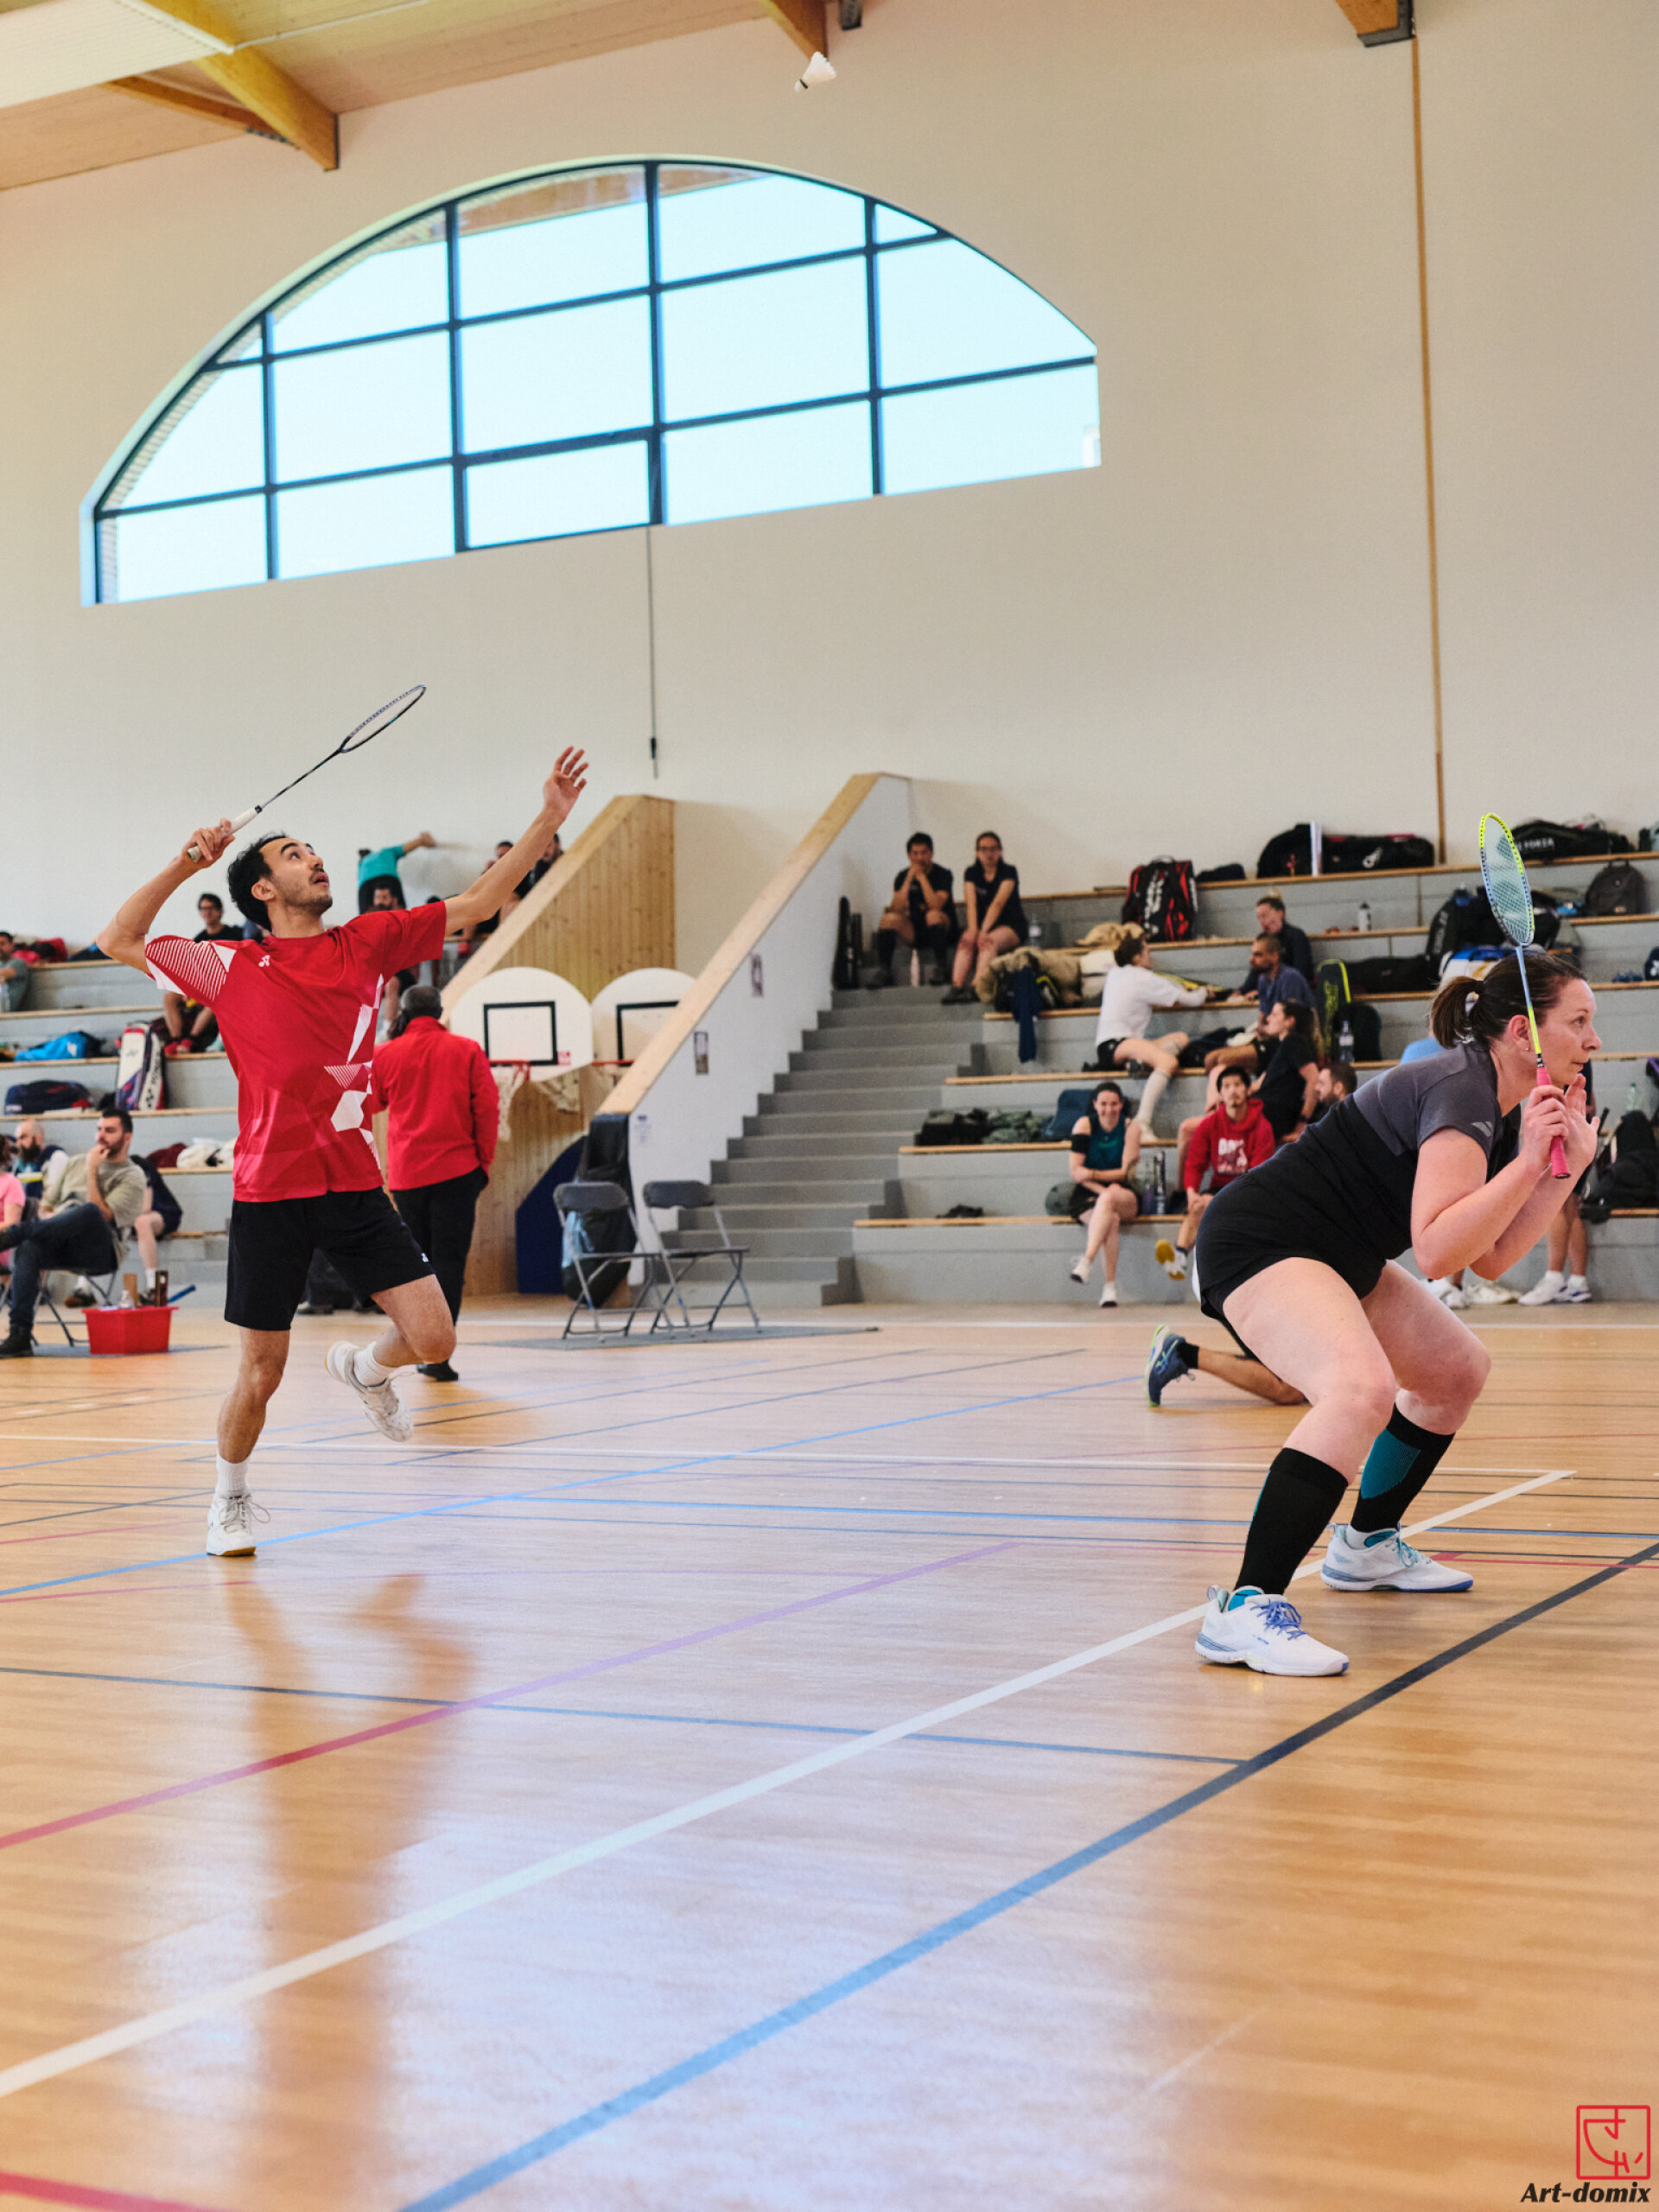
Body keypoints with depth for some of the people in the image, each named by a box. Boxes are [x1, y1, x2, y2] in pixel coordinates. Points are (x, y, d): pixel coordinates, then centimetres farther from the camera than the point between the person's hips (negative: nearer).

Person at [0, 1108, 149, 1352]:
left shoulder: (132, 1179, 8)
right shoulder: (76, 1162, 26)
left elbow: (101, 1215, -9)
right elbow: (46, 1207, 25)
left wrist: (92, 1171, -5)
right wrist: (46, 1216, 1)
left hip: (98, 1252, -4)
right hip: (59, 1246, 4)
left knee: (89, 1212, -38)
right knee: (27, 1247, -33)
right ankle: (20, 1333, -39)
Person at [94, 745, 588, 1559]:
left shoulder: (369, 942, 6)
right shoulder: (231, 970, -1)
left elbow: (478, 901, 7)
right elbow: (118, 942, 3)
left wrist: (549, 818, 0)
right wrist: (182, 866, -7)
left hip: (355, 1184, 3)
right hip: (269, 1193, -3)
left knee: (432, 1339, -6)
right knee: (259, 1374, 3)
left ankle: (362, 1369, 30)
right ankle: (230, 1498, 30)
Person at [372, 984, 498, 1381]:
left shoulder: (385, 1054, 3)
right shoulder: (467, 1050, 2)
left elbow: (372, 1103, 19)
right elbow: (487, 1109, -2)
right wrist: (483, 1162, 7)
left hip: (406, 1174, 1)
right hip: (456, 1170, -1)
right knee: (449, 1259, -1)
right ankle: (438, 1356, -8)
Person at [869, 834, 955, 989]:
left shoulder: (943, 874, -9)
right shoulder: (902, 876, 1)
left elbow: (936, 906, -26)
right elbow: (896, 909, -14)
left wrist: (922, 877, -24)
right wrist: (909, 880, -20)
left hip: (943, 929, -3)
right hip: (914, 932, 3)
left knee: (933, 915, -35)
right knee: (889, 919, -23)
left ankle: (937, 967, -26)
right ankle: (883, 969, -20)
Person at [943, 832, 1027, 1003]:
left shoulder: (1009, 872, -5)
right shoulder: (971, 873, 6)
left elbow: (998, 903, -19)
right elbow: (971, 904, -8)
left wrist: (984, 931, -32)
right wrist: (972, 929, -27)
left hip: (1010, 926, -3)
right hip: (981, 923, 3)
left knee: (988, 941, -36)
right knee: (965, 942, -30)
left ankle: (975, 988, -51)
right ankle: (956, 987, -45)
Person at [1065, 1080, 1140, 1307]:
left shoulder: (1130, 1128, 0)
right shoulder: (1084, 1124, -1)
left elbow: (1125, 1172, -8)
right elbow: (1075, 1172, -6)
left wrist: (1092, 1174, -21)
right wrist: (1102, 1189, -20)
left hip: (1125, 1197, 0)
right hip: (1088, 1196, 0)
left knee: (1109, 1197, -37)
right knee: (1111, 1219, -33)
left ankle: (1086, 1261, -46)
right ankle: (1109, 1286, -37)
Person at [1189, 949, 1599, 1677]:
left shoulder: (1502, 1110, 10)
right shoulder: (1460, 1090, -21)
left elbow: (1490, 1259, 9)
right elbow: (1437, 1250, -30)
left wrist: (1567, 1166, 4)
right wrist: (1527, 1162, -28)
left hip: (1332, 1257, 11)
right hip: (1258, 1242, -11)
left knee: (1458, 1371, 23)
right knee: (1362, 1389, -34)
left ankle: (1367, 1545, 39)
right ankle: (1244, 1610, -35)